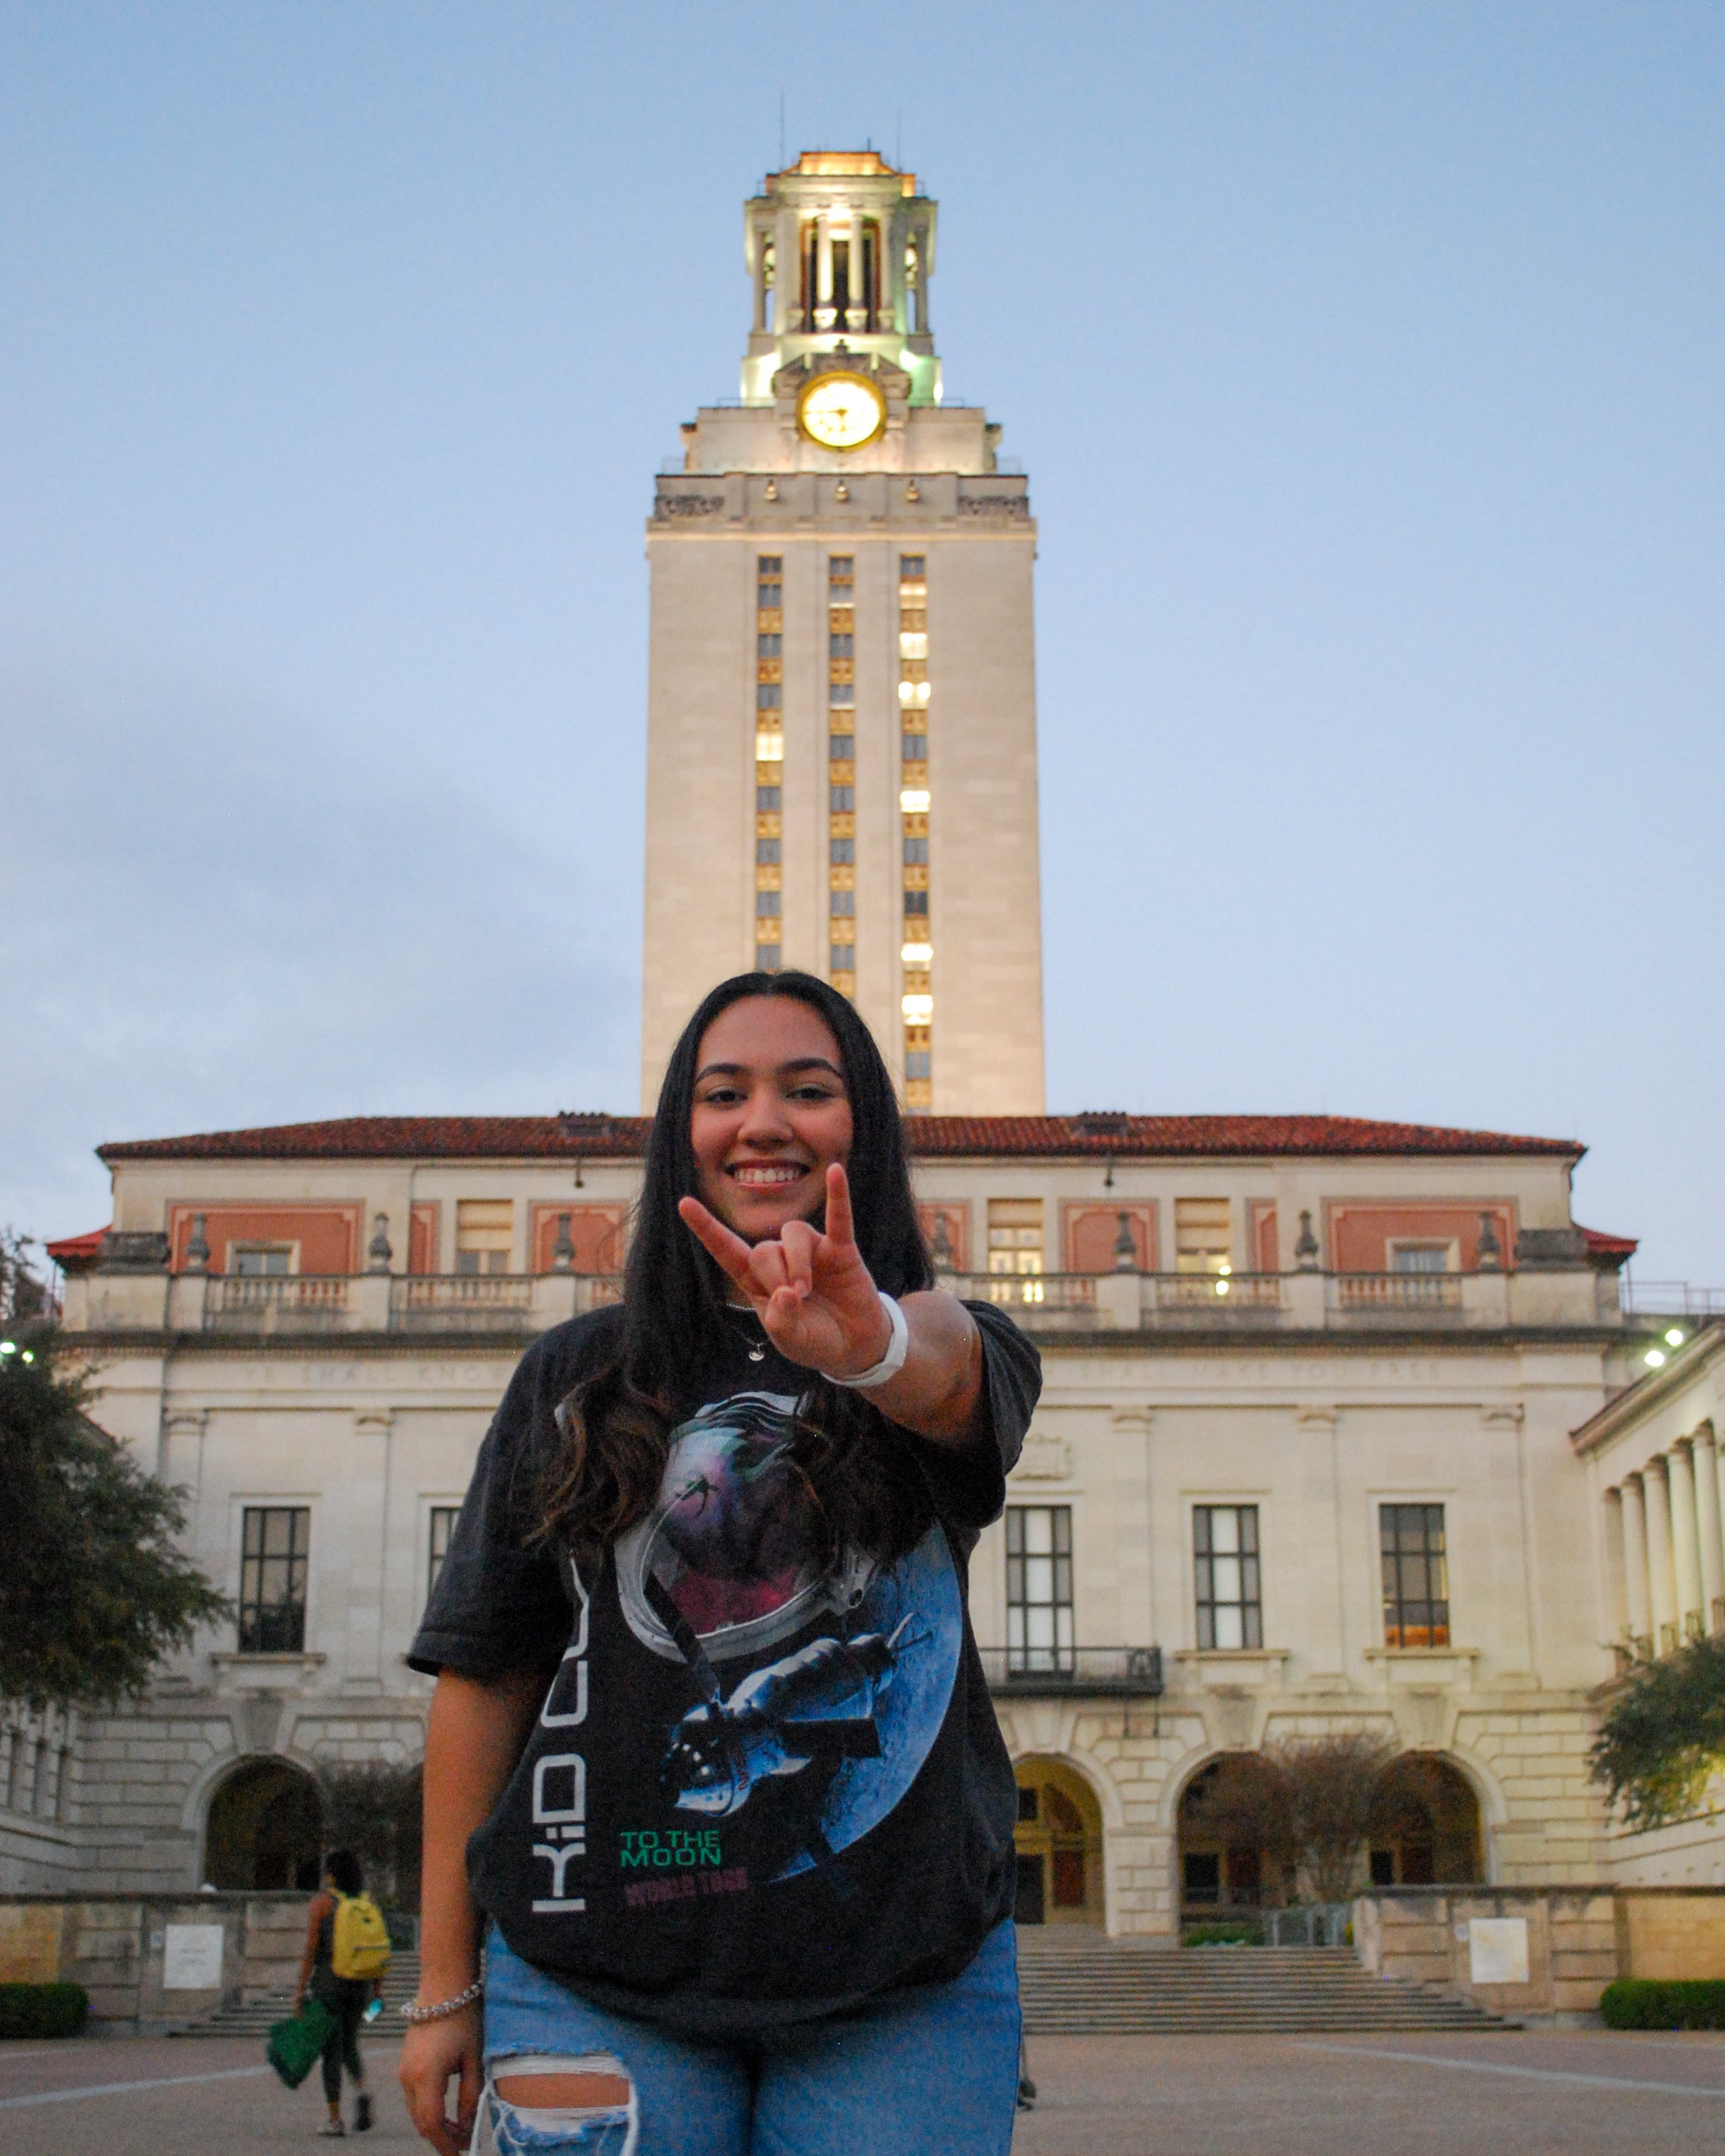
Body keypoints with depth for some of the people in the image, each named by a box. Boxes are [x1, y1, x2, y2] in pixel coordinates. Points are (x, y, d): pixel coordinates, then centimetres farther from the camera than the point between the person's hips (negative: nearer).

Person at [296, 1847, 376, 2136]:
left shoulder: (321, 1901, -5)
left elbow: (311, 1949, -10)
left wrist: (301, 1989, -7)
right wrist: (377, 1988, 14)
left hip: (329, 1980, -4)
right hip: (360, 1982, 4)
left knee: (331, 2050, 4)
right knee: (349, 2045, 19)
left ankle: (334, 2121, 3)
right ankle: (361, 2091, -8)